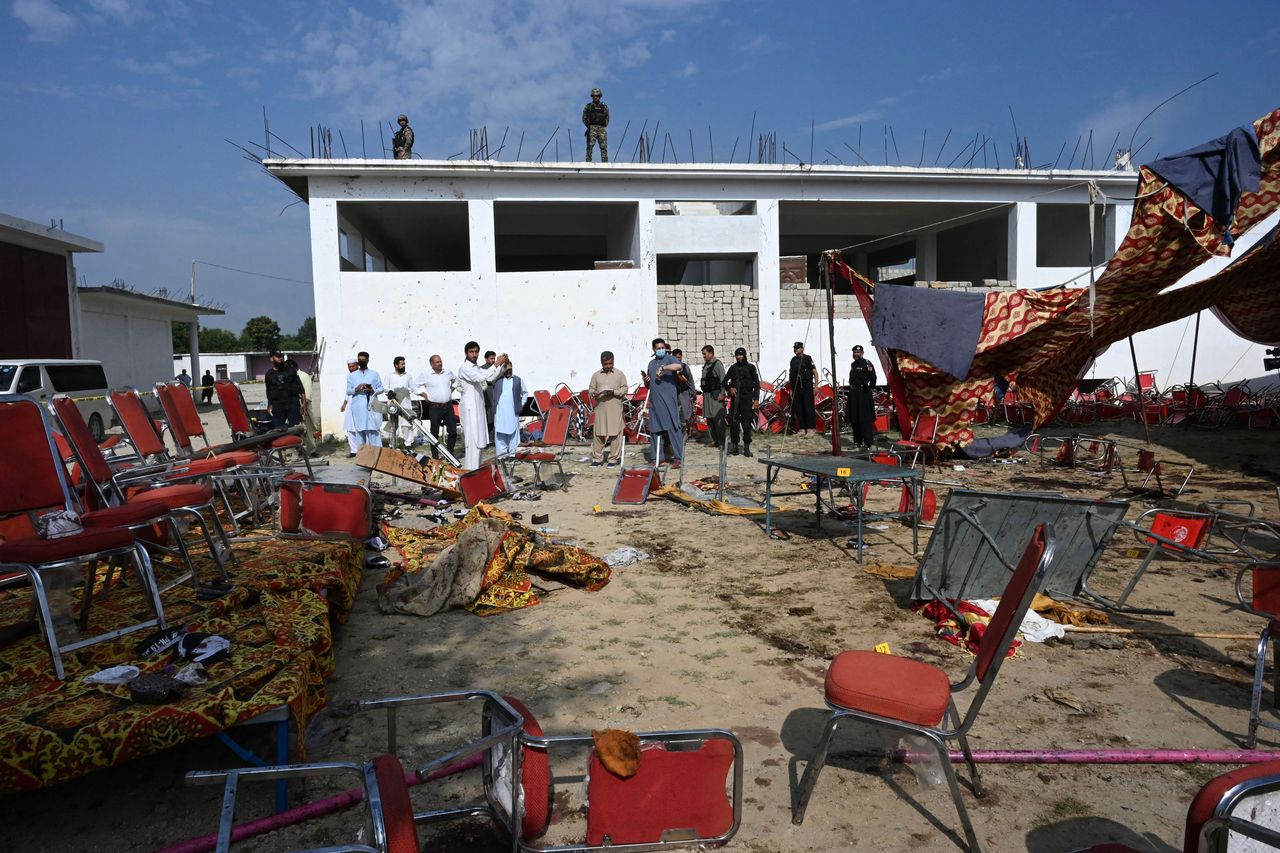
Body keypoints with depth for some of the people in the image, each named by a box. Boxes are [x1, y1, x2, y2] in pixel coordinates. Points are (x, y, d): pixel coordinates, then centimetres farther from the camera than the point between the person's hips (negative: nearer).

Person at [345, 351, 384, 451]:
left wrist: (373, 391, -9)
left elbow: (381, 388, 10)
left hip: (372, 406, -1)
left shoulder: (374, 374, 11)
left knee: (374, 430, -4)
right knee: (360, 430, -3)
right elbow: (348, 391, 8)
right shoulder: (351, 376, 13)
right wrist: (356, 389, -12)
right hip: (358, 408, 1)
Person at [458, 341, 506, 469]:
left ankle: (474, 468, 19)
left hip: (478, 407, 9)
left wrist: (502, 365, -2)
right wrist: (496, 365, -26)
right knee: (473, 440, -11)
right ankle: (471, 471, -9)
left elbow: (491, 377, 11)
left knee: (479, 440, 11)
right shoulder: (464, 368, -12)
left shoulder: (477, 368, 16)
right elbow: (480, 378, -27)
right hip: (470, 407, -9)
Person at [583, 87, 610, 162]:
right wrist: (589, 126, 0)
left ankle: (605, 163, -8)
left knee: (604, 146, -7)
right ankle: (588, 162, -14)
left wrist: (604, 126, 4)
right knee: (590, 145, -12)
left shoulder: (604, 107, 15)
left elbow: (607, 118, 17)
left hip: (601, 128, 1)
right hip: (592, 128, -1)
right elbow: (584, 118, 10)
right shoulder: (588, 106, 11)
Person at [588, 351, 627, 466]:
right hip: (600, 408, 2)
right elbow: (591, 389, 11)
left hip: (615, 408, -1)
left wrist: (614, 392, -13)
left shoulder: (619, 374, 6)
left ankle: (614, 458, 8)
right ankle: (597, 458, 10)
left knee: (615, 433, -1)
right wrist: (594, 393, -12)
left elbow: (624, 388, 4)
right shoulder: (596, 375, 10)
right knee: (598, 433, 2)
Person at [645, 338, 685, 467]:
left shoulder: (670, 359, 2)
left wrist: (663, 368, -26)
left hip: (668, 400, -6)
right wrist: (646, 380, 6)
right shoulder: (651, 364, 20)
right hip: (654, 401, 6)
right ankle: (659, 457, 15)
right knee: (655, 430, 7)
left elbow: (679, 365, -23)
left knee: (672, 428, -8)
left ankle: (677, 458, -5)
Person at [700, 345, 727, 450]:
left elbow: (723, 379, -15)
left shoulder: (717, 364, -10)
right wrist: (702, 384, 9)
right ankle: (715, 440, 20)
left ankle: (721, 442, -6)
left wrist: (722, 393, -20)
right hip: (707, 394, 9)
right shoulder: (706, 365, 15)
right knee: (709, 419, 12)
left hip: (716, 395, -9)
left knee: (718, 419, -9)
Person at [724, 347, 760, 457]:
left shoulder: (751, 367, 3)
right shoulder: (733, 368, 11)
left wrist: (756, 399, -6)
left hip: (747, 399, -3)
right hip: (735, 399, 3)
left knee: (747, 424, -5)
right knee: (733, 423, 1)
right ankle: (734, 446, 8)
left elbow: (756, 384, 2)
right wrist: (730, 388, -3)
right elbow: (725, 381, 18)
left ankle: (746, 448, 1)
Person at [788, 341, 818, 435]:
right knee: (798, 409, 5)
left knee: (808, 408, -6)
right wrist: (791, 389, 14)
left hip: (807, 386, -6)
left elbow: (815, 372, -6)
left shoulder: (807, 359, -3)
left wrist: (816, 386, -14)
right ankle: (802, 429, 10)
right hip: (796, 387, 6)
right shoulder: (793, 360, 14)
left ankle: (810, 429, -4)